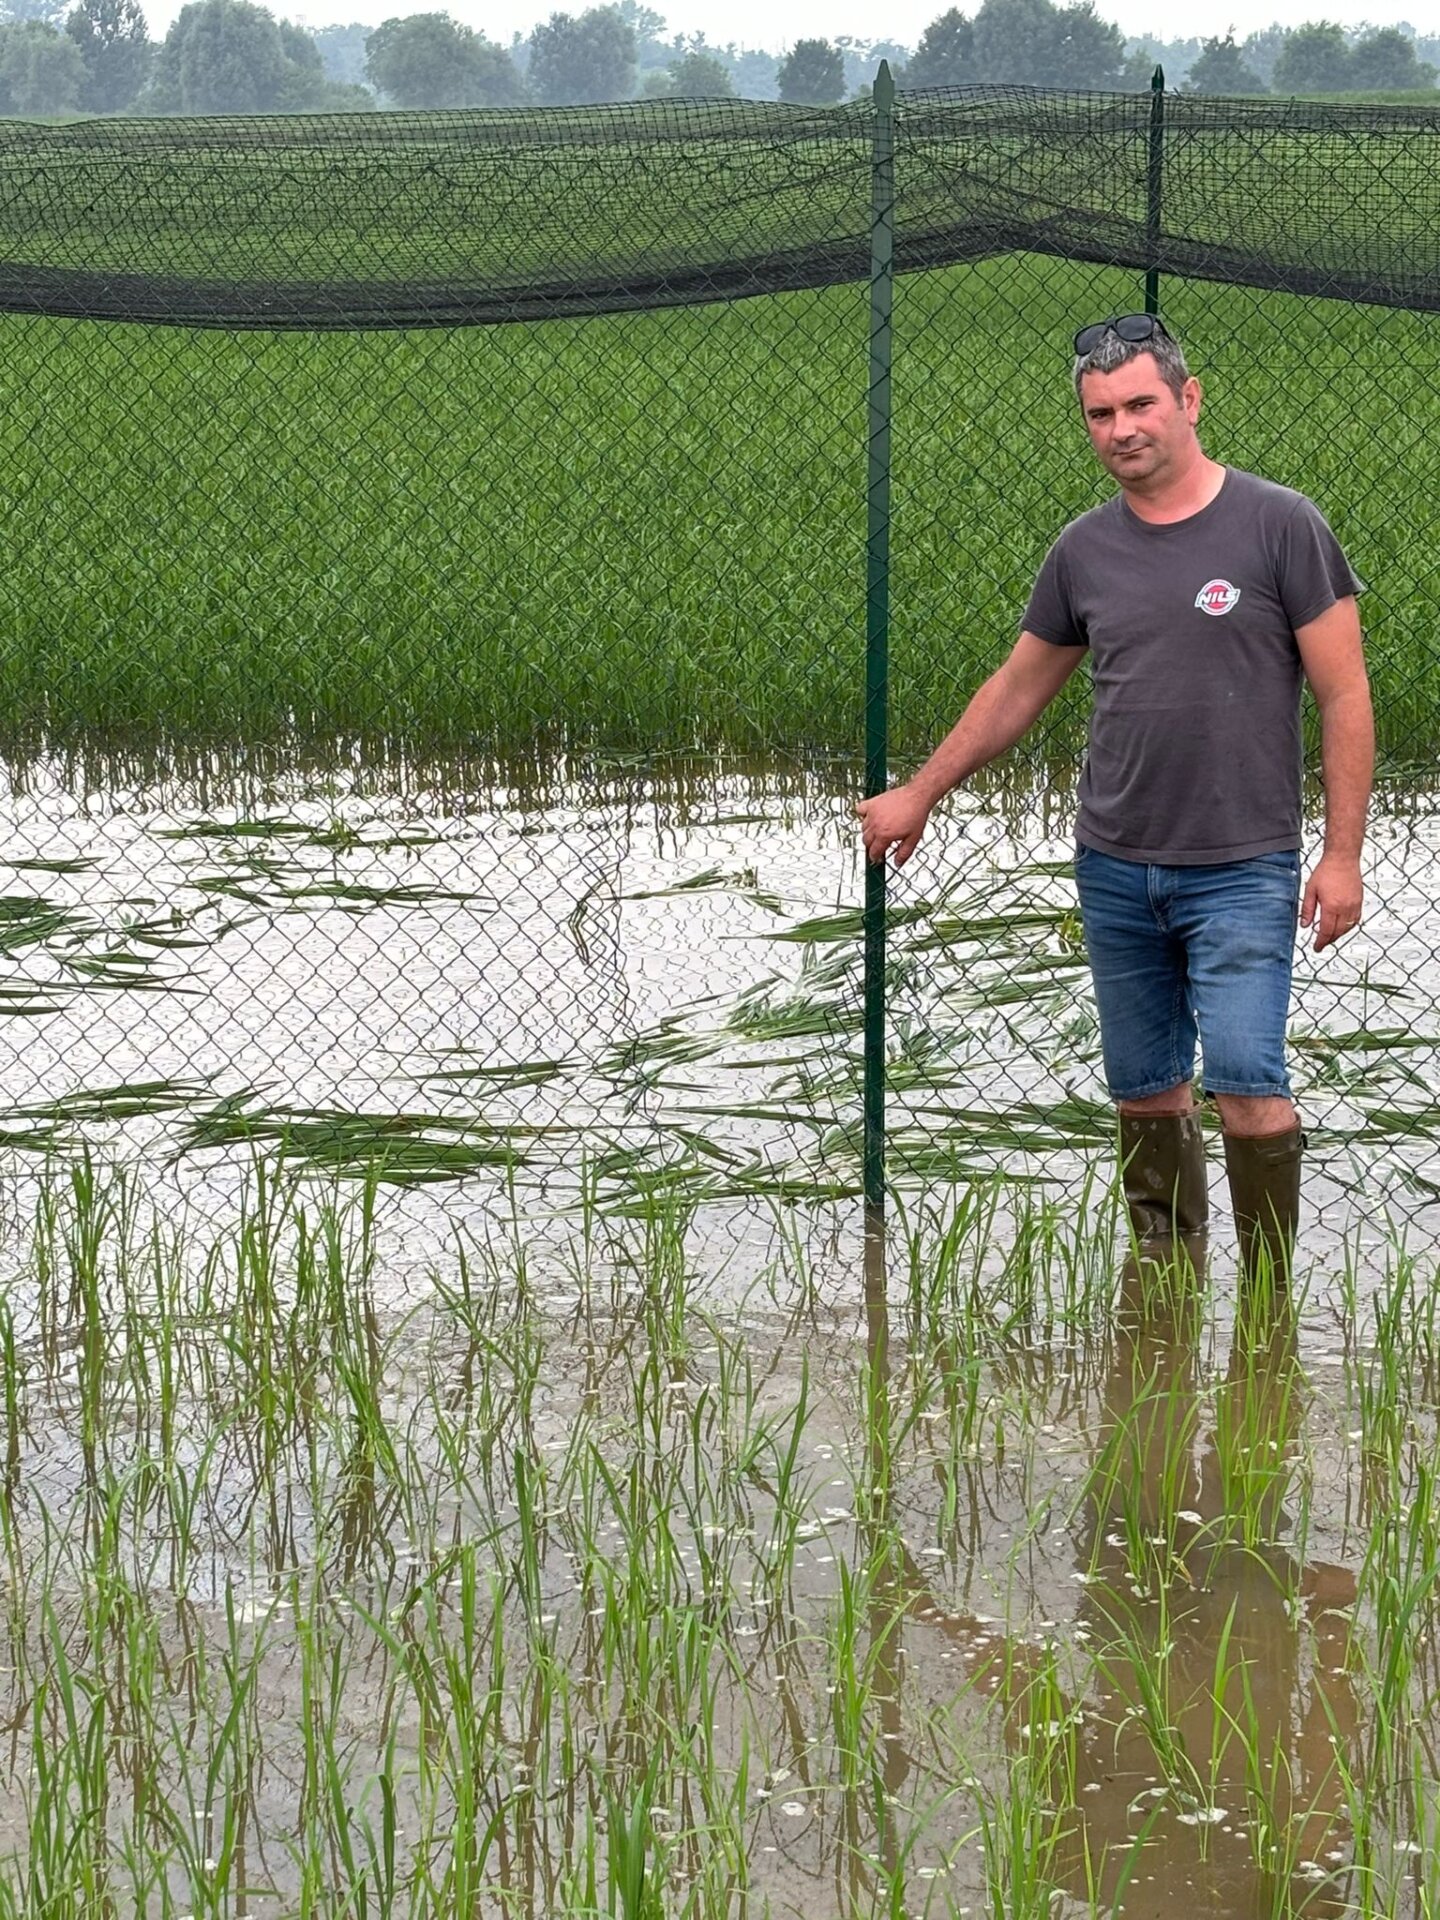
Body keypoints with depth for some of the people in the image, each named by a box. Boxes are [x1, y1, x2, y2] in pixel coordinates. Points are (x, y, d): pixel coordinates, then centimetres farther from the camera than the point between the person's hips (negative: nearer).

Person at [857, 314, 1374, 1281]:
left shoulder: (1279, 525, -5)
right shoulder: (1086, 550, 8)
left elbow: (1345, 696, -4)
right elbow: (1018, 691, 21)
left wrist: (1343, 854, -9)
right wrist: (918, 795, 25)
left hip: (1241, 872, -4)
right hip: (1115, 870, 4)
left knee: (1248, 1086, -13)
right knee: (1146, 1094, 8)